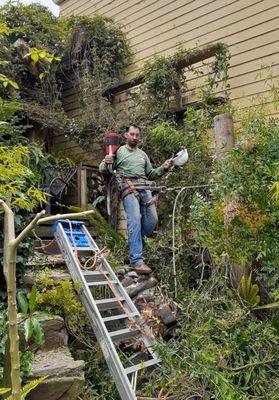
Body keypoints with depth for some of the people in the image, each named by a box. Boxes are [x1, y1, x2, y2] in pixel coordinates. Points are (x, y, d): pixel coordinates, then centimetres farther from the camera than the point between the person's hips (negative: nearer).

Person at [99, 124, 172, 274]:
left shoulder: (143, 154, 26)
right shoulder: (118, 151, 11)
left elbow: (150, 174, 26)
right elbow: (102, 170, 7)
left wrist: (163, 168, 9)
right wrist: (106, 163, -16)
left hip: (145, 188, 5)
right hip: (128, 188, -5)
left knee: (152, 220, -4)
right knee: (135, 221, -17)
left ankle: (135, 241, 22)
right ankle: (136, 260, -17)